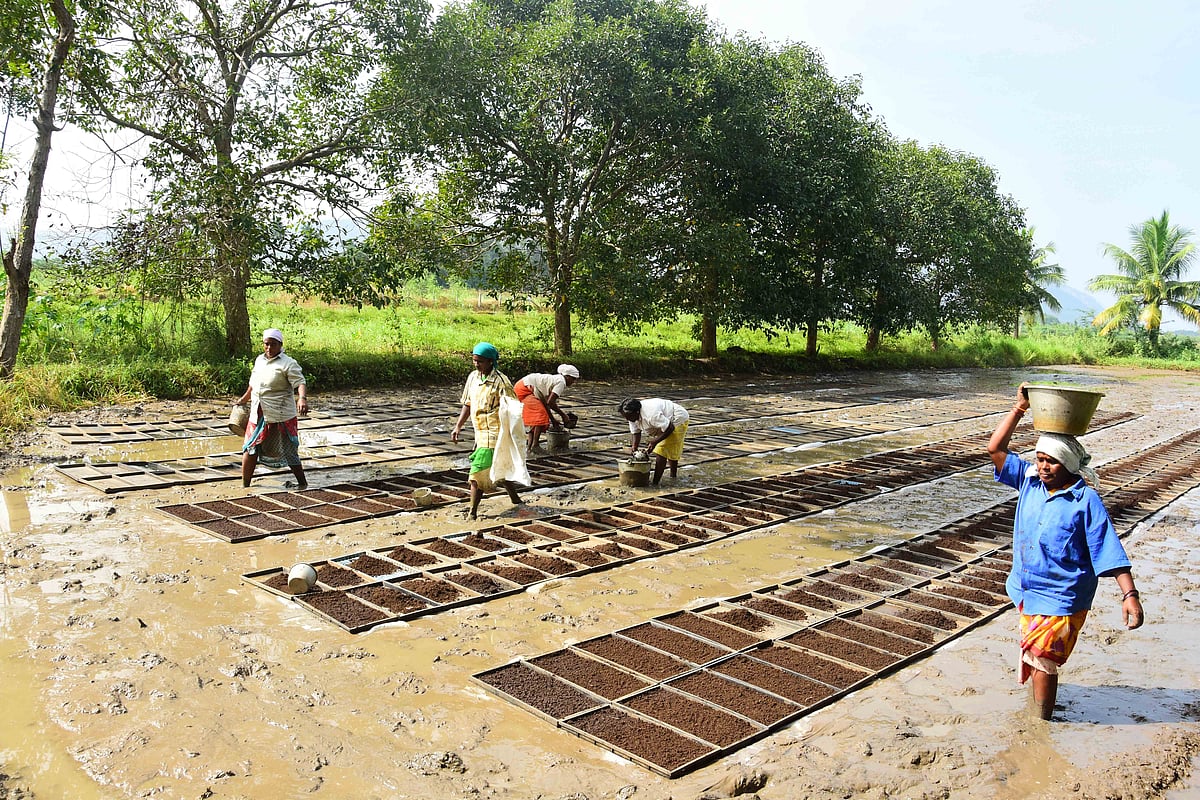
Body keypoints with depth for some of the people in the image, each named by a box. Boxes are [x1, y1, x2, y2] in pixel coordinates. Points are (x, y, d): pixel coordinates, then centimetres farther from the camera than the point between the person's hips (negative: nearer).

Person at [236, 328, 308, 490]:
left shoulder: (288, 364, -10)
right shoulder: (259, 360, 13)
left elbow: (300, 383, -22)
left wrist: (302, 398, -42)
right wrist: (245, 398, 41)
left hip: (281, 417, -7)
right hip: (258, 415, 7)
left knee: (288, 451, -2)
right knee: (250, 449, 9)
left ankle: (302, 483, 12)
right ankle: (245, 485, 20)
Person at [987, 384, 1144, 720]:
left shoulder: (1086, 501, -15)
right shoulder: (1029, 481, -1)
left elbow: (1110, 554, -16)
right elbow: (995, 449, -1)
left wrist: (1130, 595, -23)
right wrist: (1019, 408, -5)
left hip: (1061, 598, -6)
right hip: (1026, 591, 6)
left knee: (1041, 661, -3)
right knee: (1033, 658, 22)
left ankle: (1041, 722, 12)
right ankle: (1035, 707, 43)